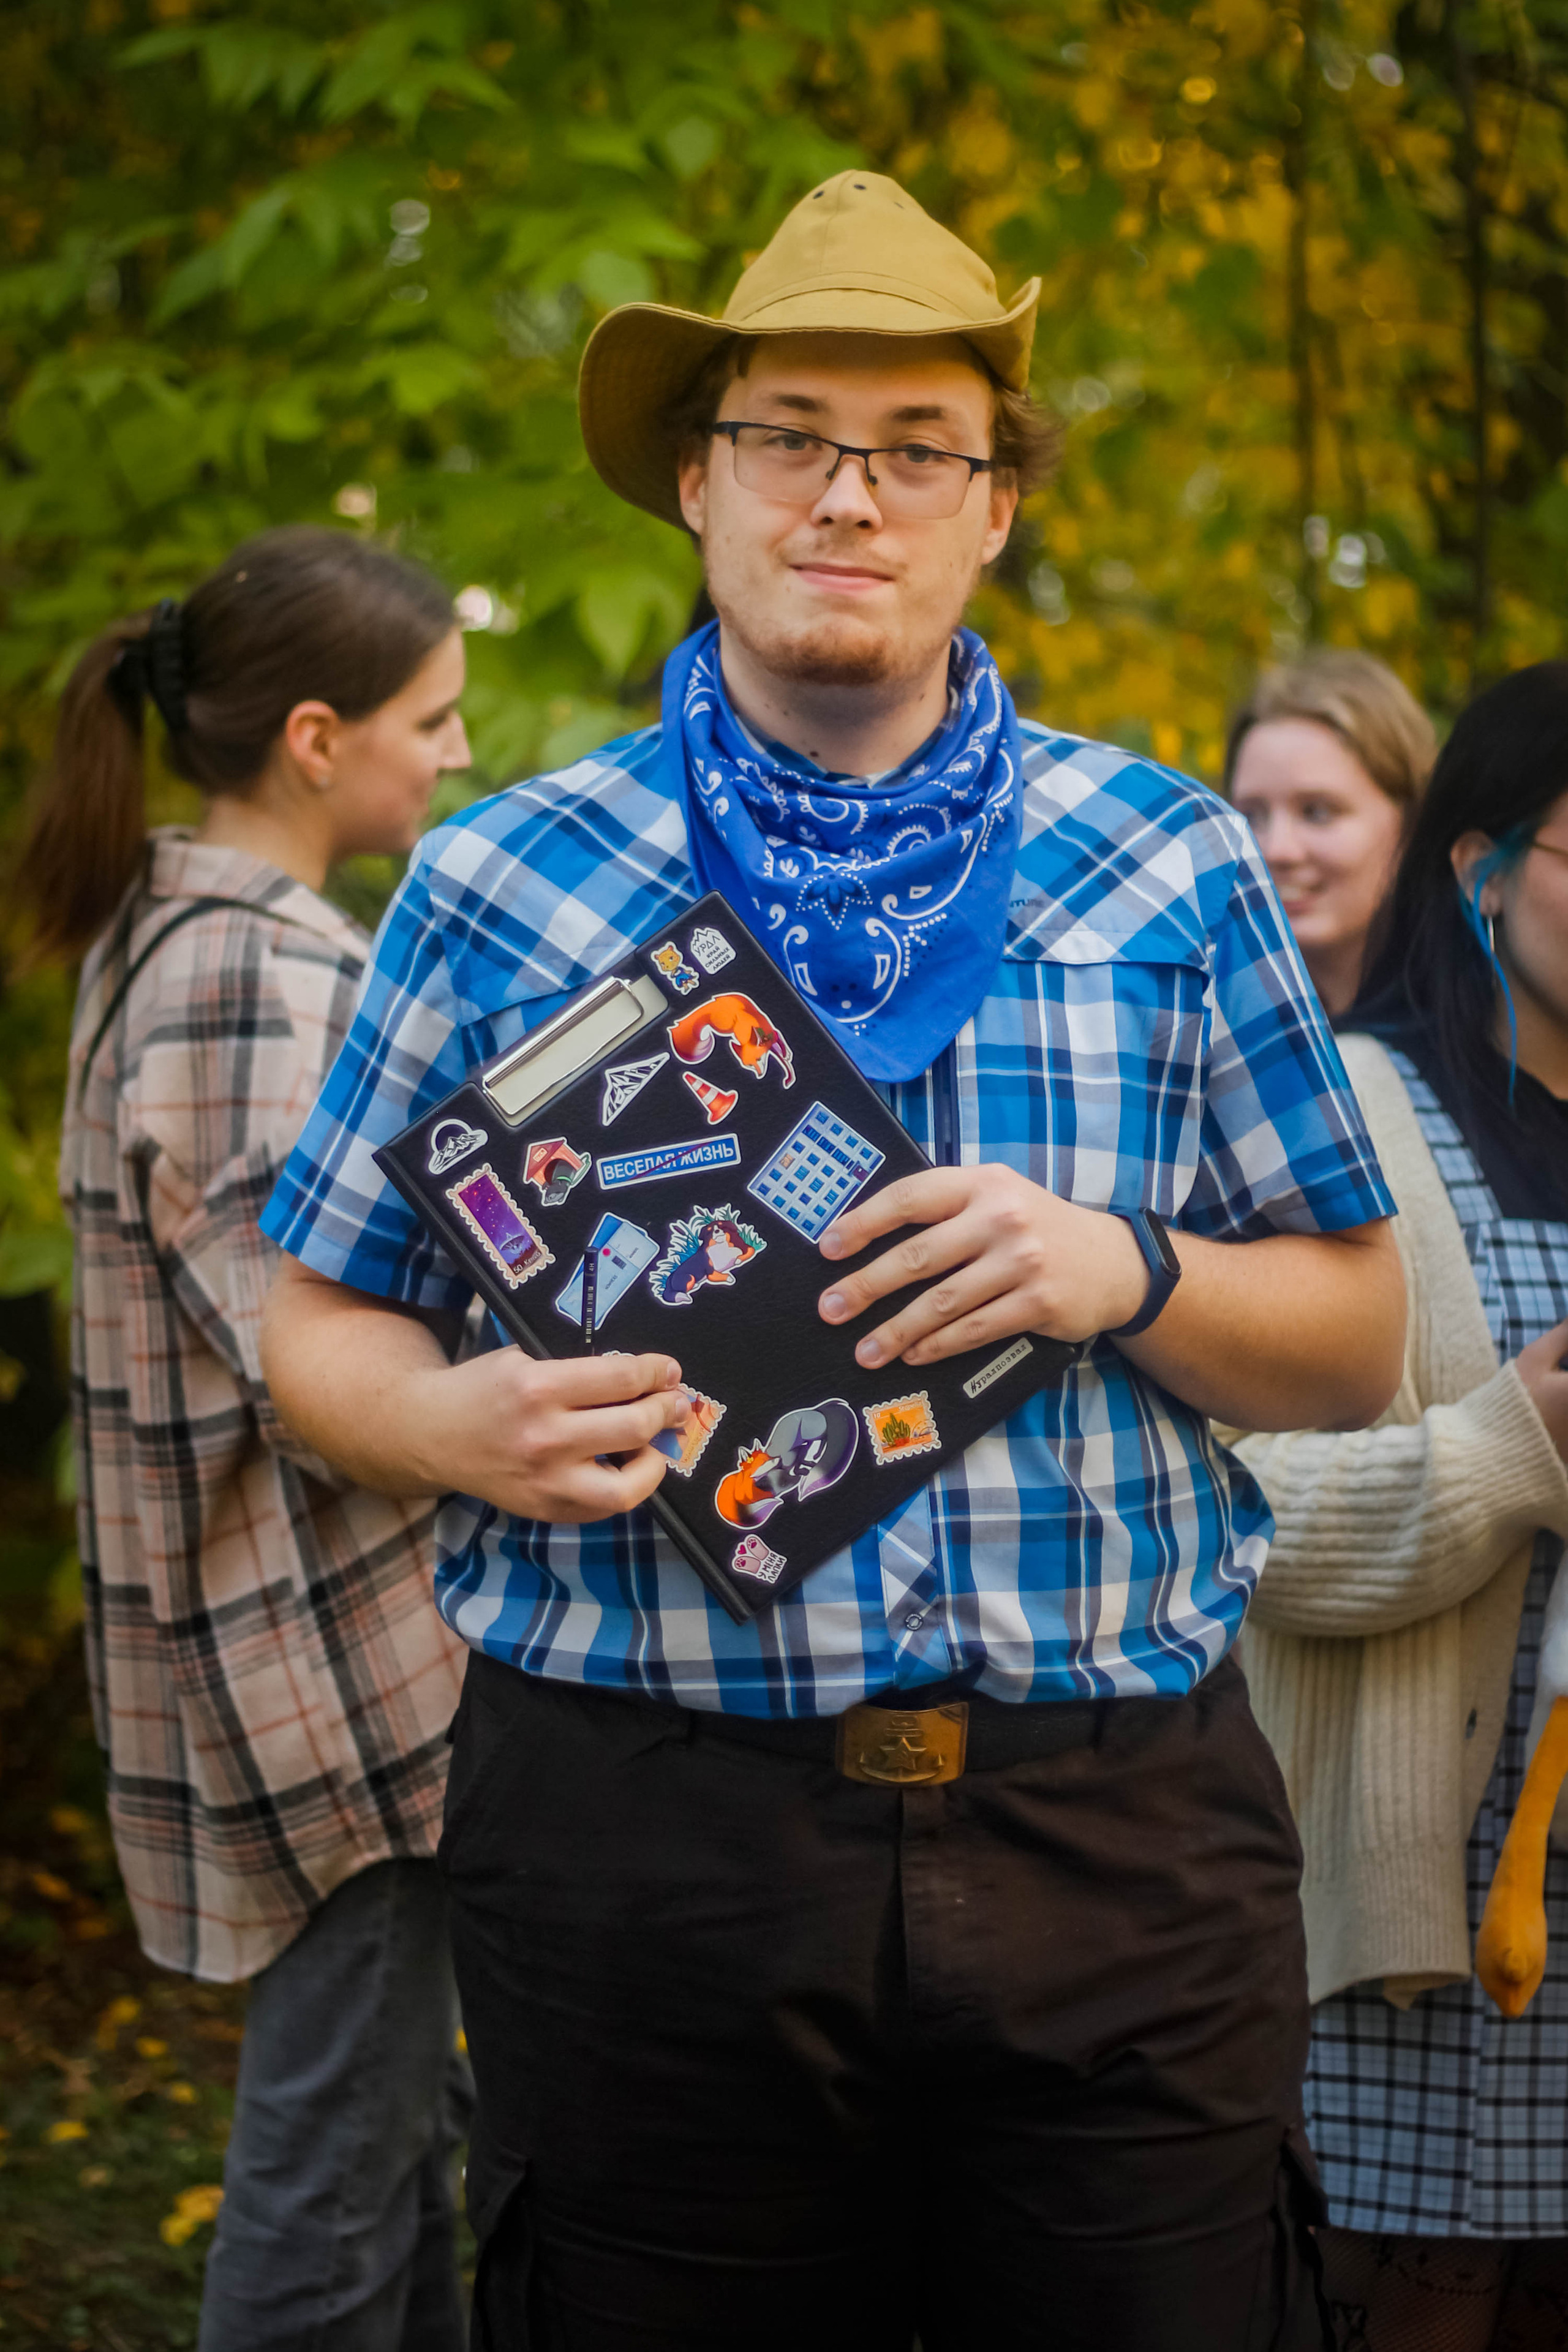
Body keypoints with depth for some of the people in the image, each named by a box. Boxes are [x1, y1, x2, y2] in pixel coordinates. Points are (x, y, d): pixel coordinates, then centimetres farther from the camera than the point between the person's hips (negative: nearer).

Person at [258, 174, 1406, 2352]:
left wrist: (1127, 1272, -11)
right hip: (641, 1828, -1)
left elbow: (1356, 1340, 10)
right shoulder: (509, 883, 5)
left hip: (1121, 1840, 1)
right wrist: (460, 1422, -14)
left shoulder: (1171, 871, 7)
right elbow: (323, 1321, 9)